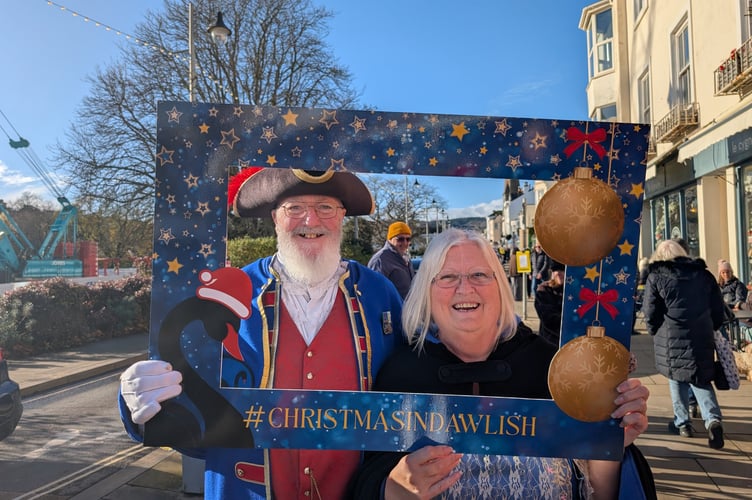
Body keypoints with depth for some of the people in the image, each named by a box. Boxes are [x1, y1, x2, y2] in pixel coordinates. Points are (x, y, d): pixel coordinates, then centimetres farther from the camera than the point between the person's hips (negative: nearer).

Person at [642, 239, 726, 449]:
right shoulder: (704, 274, 10)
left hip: (672, 338, -3)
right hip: (702, 338, 3)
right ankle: (713, 419, -6)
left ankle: (682, 423, 19)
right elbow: (718, 308, 11)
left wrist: (655, 331, 13)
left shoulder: (657, 276, -1)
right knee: (701, 379, 13)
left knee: (677, 378, 13)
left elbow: (651, 313, -3)